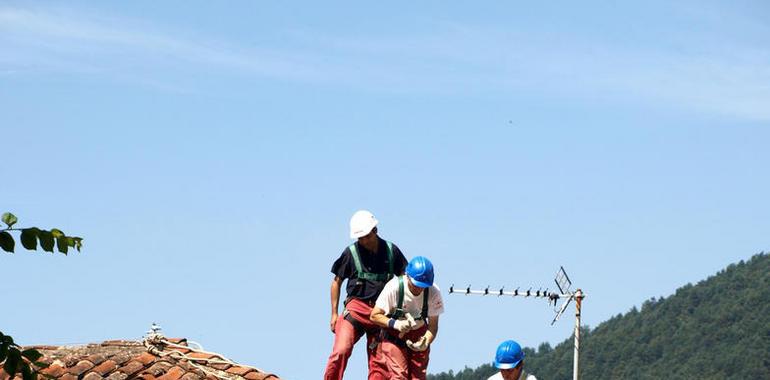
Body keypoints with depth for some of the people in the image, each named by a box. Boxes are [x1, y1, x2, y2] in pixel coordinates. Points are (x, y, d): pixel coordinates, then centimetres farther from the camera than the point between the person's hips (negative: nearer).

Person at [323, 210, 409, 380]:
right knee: (341, 351, -21)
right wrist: (334, 314, 5)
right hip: (356, 308, -2)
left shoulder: (391, 250, 4)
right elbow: (337, 282, 8)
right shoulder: (351, 252, -1)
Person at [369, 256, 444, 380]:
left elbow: (433, 325, -10)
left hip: (419, 335, 3)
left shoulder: (434, 292, -19)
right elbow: (374, 315, -19)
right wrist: (395, 324, -36)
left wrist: (426, 343, -30)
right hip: (393, 335, -3)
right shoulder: (394, 287, -26)